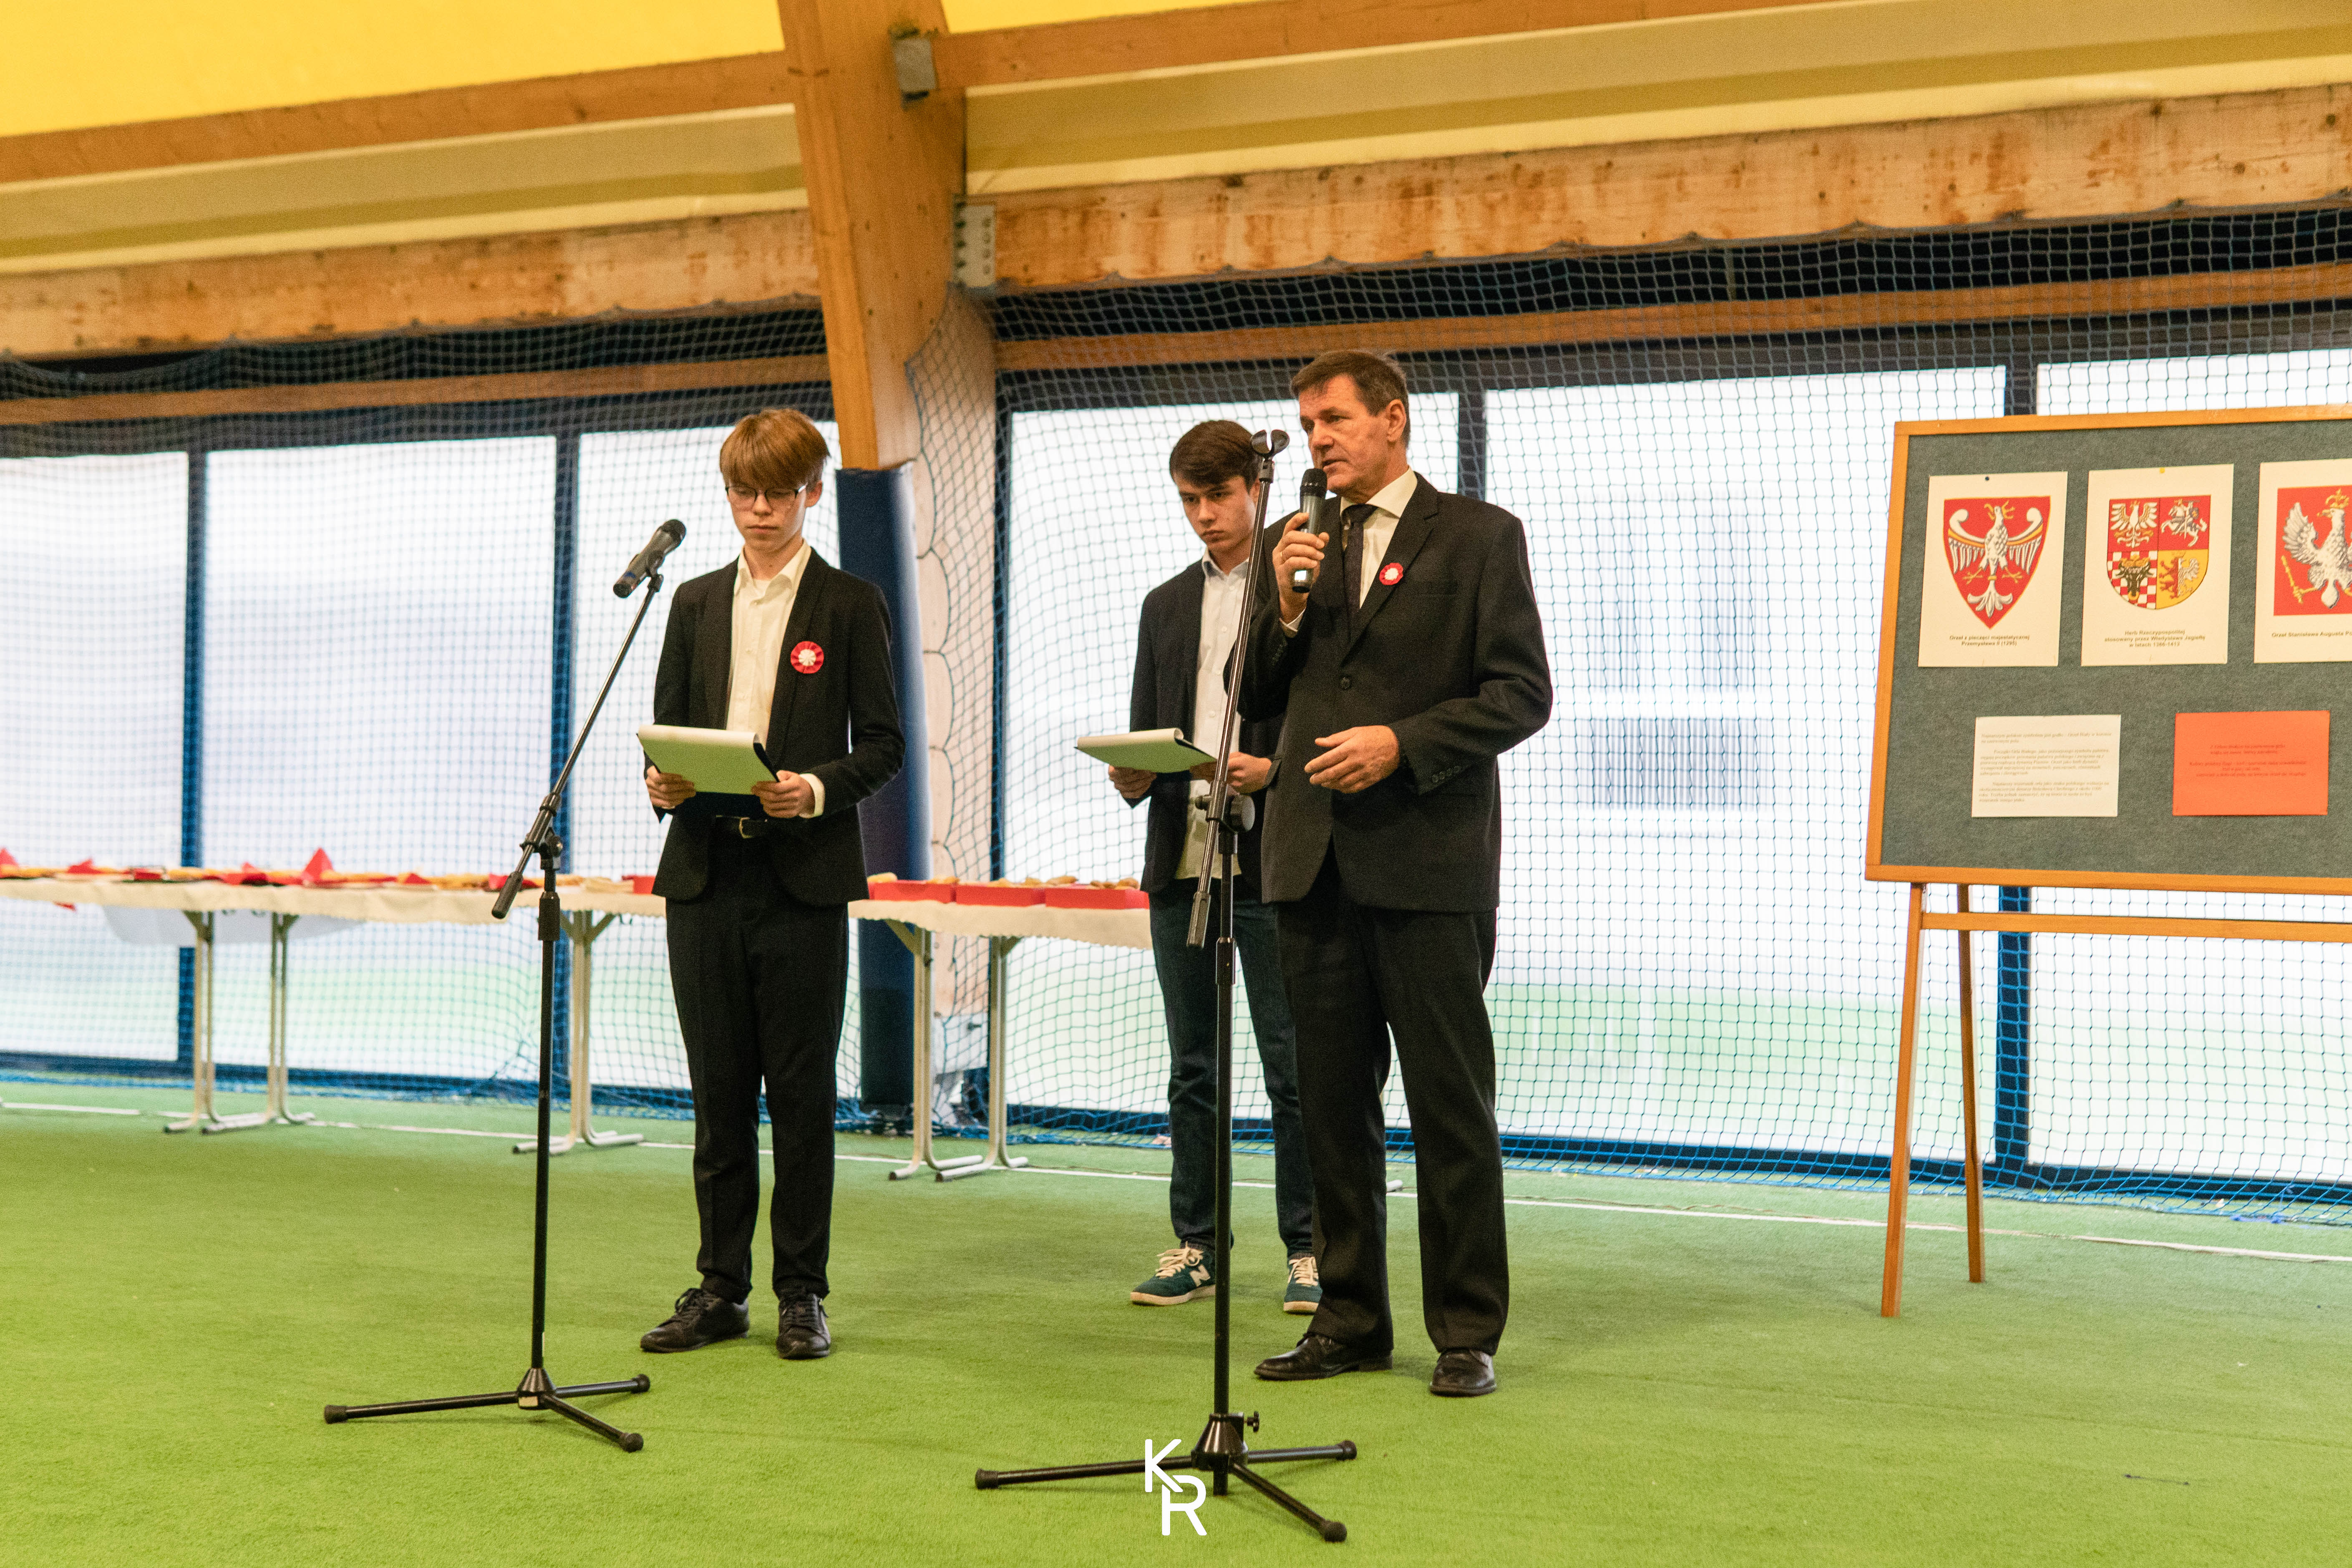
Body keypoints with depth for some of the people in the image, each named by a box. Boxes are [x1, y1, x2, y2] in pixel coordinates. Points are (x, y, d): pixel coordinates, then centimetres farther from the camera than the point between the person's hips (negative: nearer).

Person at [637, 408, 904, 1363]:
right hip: (706, 872, 4)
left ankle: (802, 1293, 10)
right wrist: (662, 780, -6)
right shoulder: (696, 603, 15)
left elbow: (882, 743, 0)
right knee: (718, 1088, 7)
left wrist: (820, 789, -18)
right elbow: (667, 725, 15)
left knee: (801, 1088, 1)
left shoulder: (850, 606, 3)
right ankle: (721, 1289, 16)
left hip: (803, 878, -3)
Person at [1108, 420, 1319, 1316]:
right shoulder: (1166, 606, 18)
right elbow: (1144, 730, 18)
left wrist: (1273, 771, -19)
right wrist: (1133, 777, -3)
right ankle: (1195, 1249, 17)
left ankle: (1308, 1252, 6)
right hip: (1179, 860, 5)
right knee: (1191, 1069, 10)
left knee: (1291, 1068, -1)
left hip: (1269, 861, -5)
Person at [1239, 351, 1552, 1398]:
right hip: (1316, 865, 5)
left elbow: (1523, 694, -5)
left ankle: (1467, 1332, 9)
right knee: (1333, 1104, 9)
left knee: (1452, 1110, 0)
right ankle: (1350, 1322, 19)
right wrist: (1286, 610, -2)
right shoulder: (1304, 547, 15)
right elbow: (1255, 702, 14)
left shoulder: (1479, 536, 1)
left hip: (1429, 865, -5)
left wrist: (1402, 743, -14)